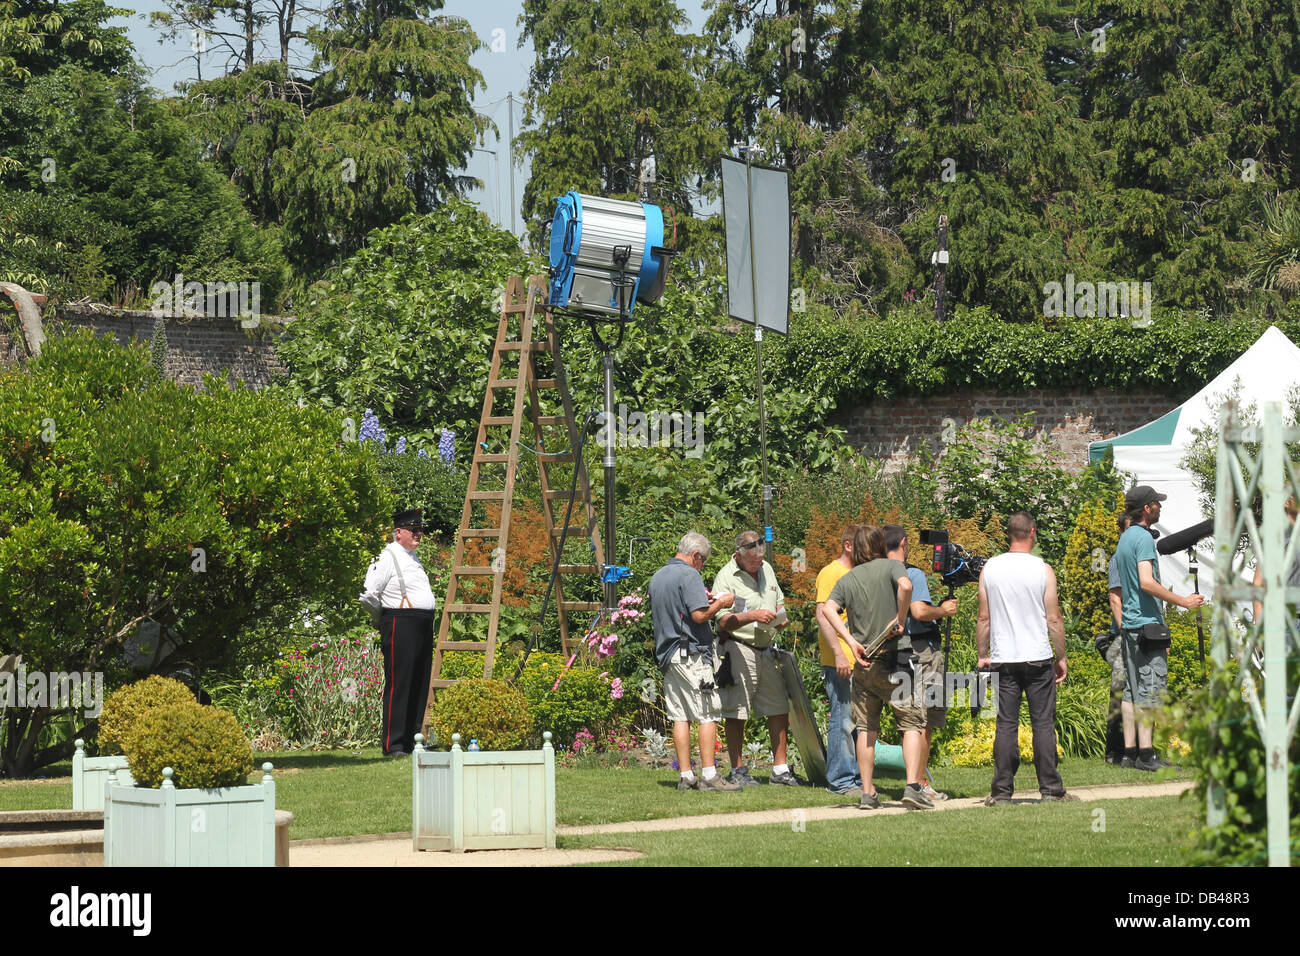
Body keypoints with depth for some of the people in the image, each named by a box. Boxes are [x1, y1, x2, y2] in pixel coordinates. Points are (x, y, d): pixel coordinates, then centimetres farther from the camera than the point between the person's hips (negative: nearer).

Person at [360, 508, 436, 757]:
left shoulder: (413, 558, 20)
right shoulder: (387, 559, -8)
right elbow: (368, 595, -11)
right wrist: (383, 617, -5)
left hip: (423, 625, 9)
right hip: (400, 624, -9)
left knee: (420, 685, 9)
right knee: (398, 684, -10)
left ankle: (412, 740, 15)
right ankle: (392, 745, -10)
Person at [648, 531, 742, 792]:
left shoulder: (657, 577, 17)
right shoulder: (689, 575, -10)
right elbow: (699, 615, -19)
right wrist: (719, 604, -1)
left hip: (667, 655, 8)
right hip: (691, 654, -8)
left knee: (680, 717, 7)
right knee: (707, 715, -6)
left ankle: (686, 776, 5)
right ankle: (709, 776, -10)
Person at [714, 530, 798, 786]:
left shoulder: (766, 569, 12)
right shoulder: (726, 577, -10)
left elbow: (779, 599, 26)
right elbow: (723, 621, -17)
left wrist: (780, 616, 4)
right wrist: (752, 616, -29)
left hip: (767, 650, 7)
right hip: (739, 649, -7)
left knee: (780, 708, 7)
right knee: (736, 712, -4)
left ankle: (780, 768, 14)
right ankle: (737, 770, 3)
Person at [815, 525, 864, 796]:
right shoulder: (831, 573, -6)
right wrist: (839, 653, -20)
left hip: (861, 660, 8)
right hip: (840, 661, -8)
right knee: (843, 720, -7)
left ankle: (857, 777, 14)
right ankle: (841, 780, -3)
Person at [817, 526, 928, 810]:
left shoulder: (847, 579, 9)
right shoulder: (891, 567, 0)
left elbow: (827, 609, -5)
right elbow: (905, 585, -23)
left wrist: (851, 642, -7)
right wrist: (900, 619, -11)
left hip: (863, 662, 4)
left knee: (866, 728, 10)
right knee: (912, 723, 0)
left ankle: (868, 793, 9)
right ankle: (913, 786, -14)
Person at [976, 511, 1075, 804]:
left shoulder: (989, 569, 2)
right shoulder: (1042, 569, -5)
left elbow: (984, 618, 5)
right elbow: (1054, 619, -3)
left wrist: (982, 656, 13)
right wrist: (1061, 657, 6)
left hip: (1003, 659, 2)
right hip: (1038, 658, -2)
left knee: (1006, 724, 3)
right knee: (1043, 724, 3)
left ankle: (1002, 791, 2)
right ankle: (1050, 788, 3)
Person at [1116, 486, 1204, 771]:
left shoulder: (1125, 538, 18)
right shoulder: (1143, 538, -12)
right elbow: (1147, 582, -22)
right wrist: (1183, 601, -17)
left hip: (1129, 625, 10)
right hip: (1147, 623, -10)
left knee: (1133, 691, 9)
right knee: (1150, 689, -10)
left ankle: (1130, 750, 9)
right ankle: (1145, 754, -13)